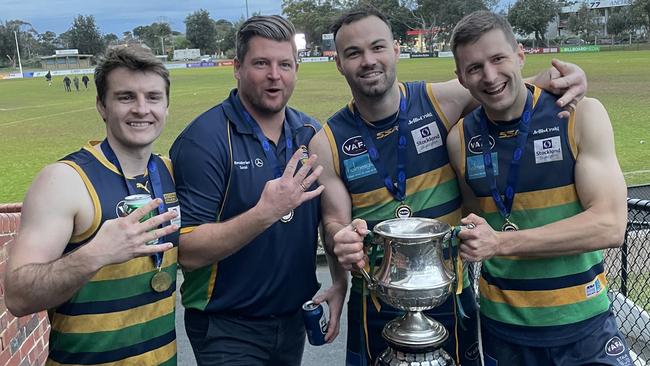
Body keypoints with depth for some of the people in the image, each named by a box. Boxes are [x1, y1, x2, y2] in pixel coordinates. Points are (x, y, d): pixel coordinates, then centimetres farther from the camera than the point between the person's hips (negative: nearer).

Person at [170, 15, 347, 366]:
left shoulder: (311, 133, 0)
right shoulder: (204, 139, -18)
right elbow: (188, 252, -22)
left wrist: (340, 283, -2)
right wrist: (266, 212, -32)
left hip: (295, 319, 6)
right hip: (227, 328, -5)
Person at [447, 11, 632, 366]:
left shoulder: (582, 116, -11)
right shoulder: (460, 139, -4)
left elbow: (609, 226, -17)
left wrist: (501, 243, -22)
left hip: (584, 324, -2)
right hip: (503, 324, 2)